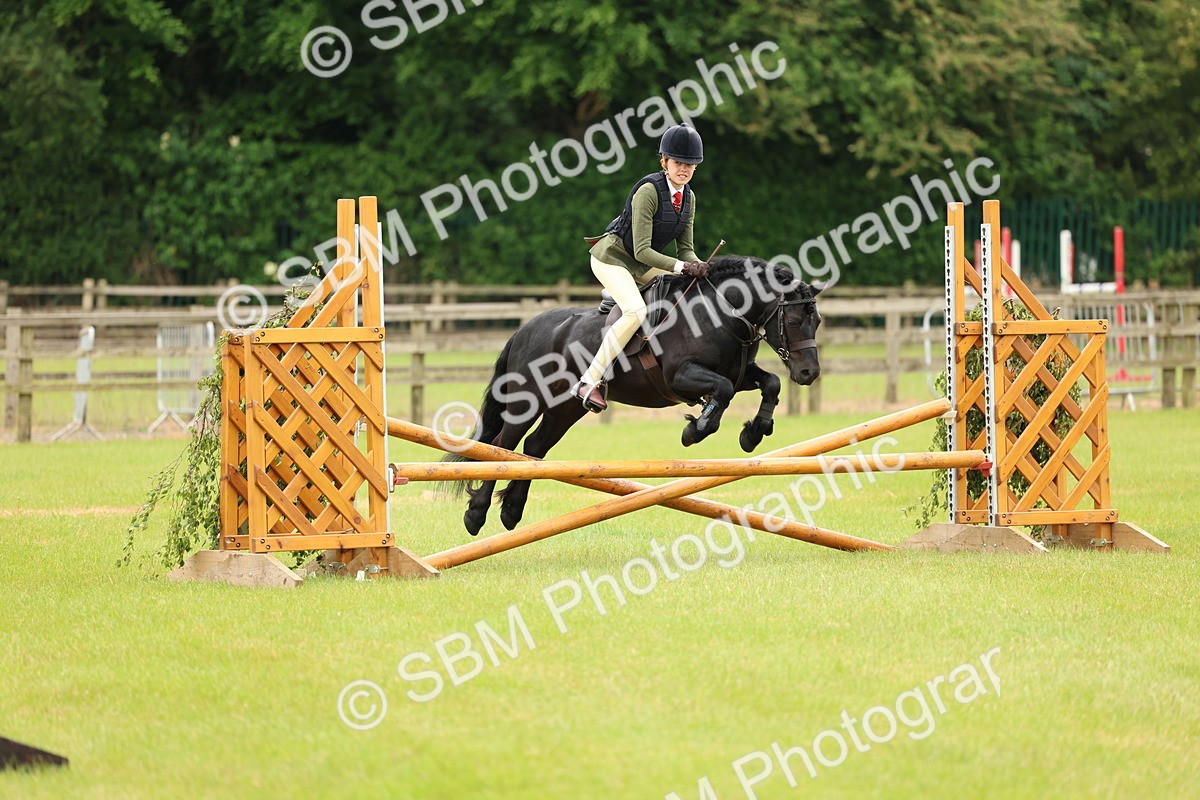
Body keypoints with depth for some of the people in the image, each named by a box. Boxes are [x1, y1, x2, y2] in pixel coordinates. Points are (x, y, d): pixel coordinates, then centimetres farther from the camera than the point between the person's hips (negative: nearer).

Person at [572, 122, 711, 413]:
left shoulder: (688, 197, 1)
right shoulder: (648, 191, -24)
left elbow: (684, 248, 4)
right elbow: (642, 250, -26)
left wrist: (698, 266, -18)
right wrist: (682, 266, -33)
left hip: (641, 265, 9)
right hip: (612, 257, -9)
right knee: (636, 311, -31)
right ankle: (589, 382, -27)